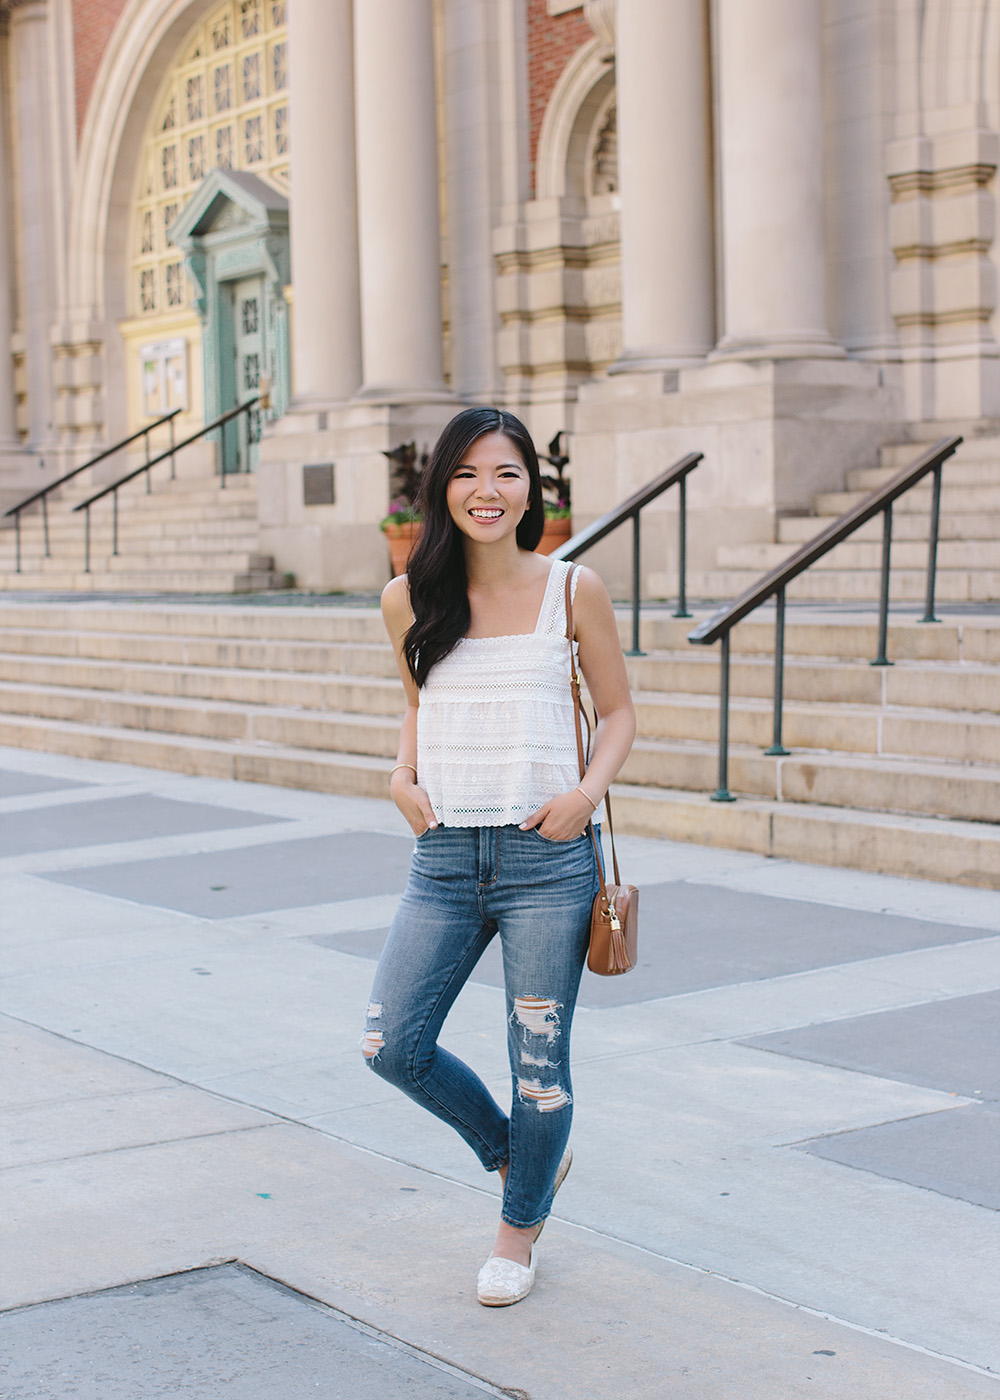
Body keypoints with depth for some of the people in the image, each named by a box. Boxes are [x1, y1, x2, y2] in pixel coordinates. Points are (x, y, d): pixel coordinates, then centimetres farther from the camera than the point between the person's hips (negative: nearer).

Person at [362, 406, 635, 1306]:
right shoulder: (409, 599, 4)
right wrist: (404, 774, 2)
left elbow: (618, 710, 6)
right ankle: (517, 1154, 28)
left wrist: (588, 791, -11)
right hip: (445, 858, 3)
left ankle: (521, 1228, 30)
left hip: (546, 859, -3)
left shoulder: (573, 590, -2)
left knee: (539, 1060, 6)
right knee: (393, 1046, 0)